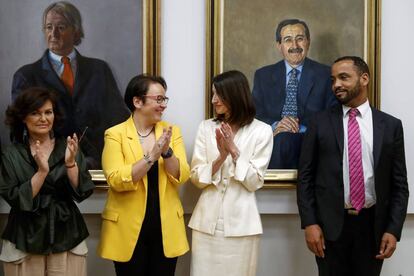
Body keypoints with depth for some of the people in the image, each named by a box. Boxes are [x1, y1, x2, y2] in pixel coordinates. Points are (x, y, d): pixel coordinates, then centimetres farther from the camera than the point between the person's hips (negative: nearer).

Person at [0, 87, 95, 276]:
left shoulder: (68, 147, 2)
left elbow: (82, 193, -4)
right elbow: (16, 200, -9)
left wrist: (70, 163, -18)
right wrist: (42, 171, -19)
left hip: (67, 238, 1)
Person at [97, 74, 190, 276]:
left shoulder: (172, 131, 4)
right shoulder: (116, 134, -5)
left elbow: (182, 176, -3)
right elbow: (116, 180, -16)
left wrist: (167, 151, -19)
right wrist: (151, 156, -23)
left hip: (166, 226, 3)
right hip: (128, 228, -2)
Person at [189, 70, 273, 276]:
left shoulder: (261, 131, -3)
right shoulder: (206, 127, 4)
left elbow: (255, 182, -5)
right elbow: (196, 178, 0)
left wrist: (234, 150, -13)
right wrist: (221, 156, -15)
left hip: (240, 223, -2)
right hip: (207, 221, 2)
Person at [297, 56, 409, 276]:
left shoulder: (390, 125, 4)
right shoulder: (320, 124, 2)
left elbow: (399, 184, 4)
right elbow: (305, 177, 1)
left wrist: (393, 229, -4)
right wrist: (309, 223, -7)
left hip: (372, 226, 1)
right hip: (330, 226, -1)